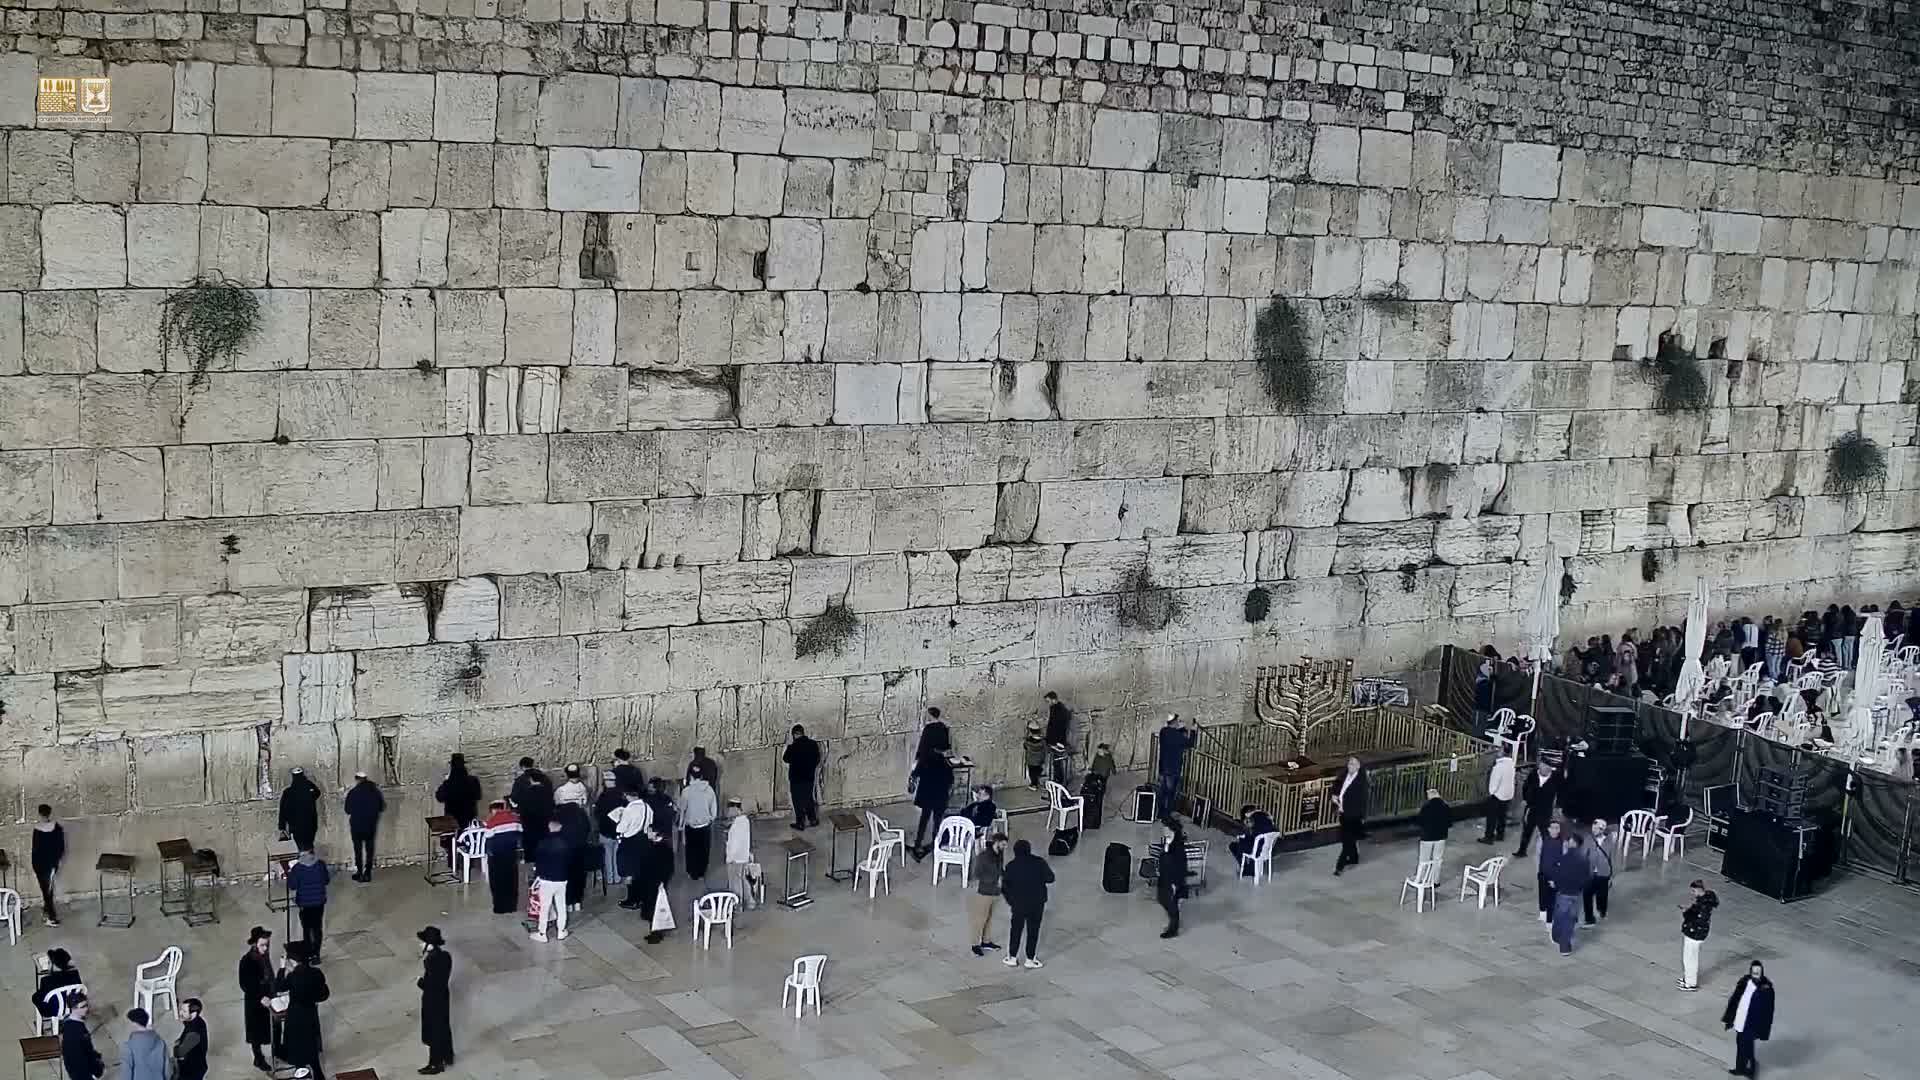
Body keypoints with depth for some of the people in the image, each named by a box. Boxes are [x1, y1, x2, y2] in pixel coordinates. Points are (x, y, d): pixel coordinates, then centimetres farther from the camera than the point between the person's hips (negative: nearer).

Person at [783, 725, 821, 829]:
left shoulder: (794, 746, -20)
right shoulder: (813, 744, -5)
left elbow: (786, 759, -7)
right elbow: (817, 760, 5)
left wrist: (789, 746, 3)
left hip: (796, 778, -5)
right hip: (809, 777, 5)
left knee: (798, 801, 7)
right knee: (808, 798, 20)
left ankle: (800, 823, 13)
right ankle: (812, 820, 27)